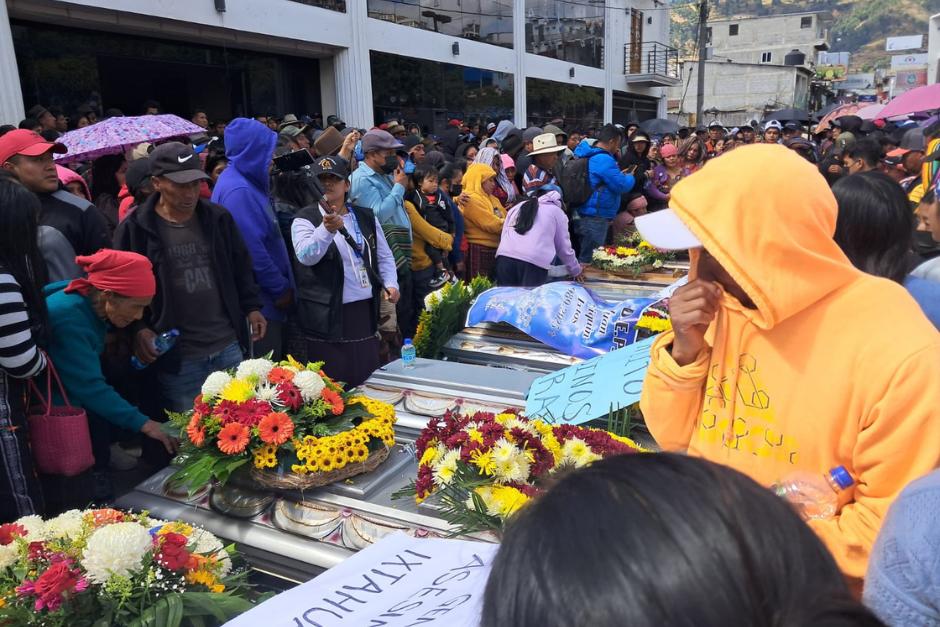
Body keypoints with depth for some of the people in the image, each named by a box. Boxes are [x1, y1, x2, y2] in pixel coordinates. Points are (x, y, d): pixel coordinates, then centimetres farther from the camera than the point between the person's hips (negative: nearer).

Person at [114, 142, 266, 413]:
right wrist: (138, 329, -10)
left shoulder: (218, 218, 7)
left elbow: (242, 267, 17)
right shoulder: (135, 228, -4)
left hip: (229, 348, 4)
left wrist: (252, 306, 9)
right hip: (177, 358, -3)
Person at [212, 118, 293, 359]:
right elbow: (253, 251, -24)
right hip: (258, 303, -10)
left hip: (266, 297, 10)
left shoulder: (248, 183, 12)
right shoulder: (238, 190, -19)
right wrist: (282, 289, -15)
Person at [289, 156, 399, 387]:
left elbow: (384, 256, 19)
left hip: (366, 312, 5)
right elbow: (306, 255, -21)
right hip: (326, 318, -5)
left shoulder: (366, 217, 12)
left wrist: (390, 284, 3)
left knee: (367, 383, 13)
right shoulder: (305, 219, -3)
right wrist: (327, 229, -37)